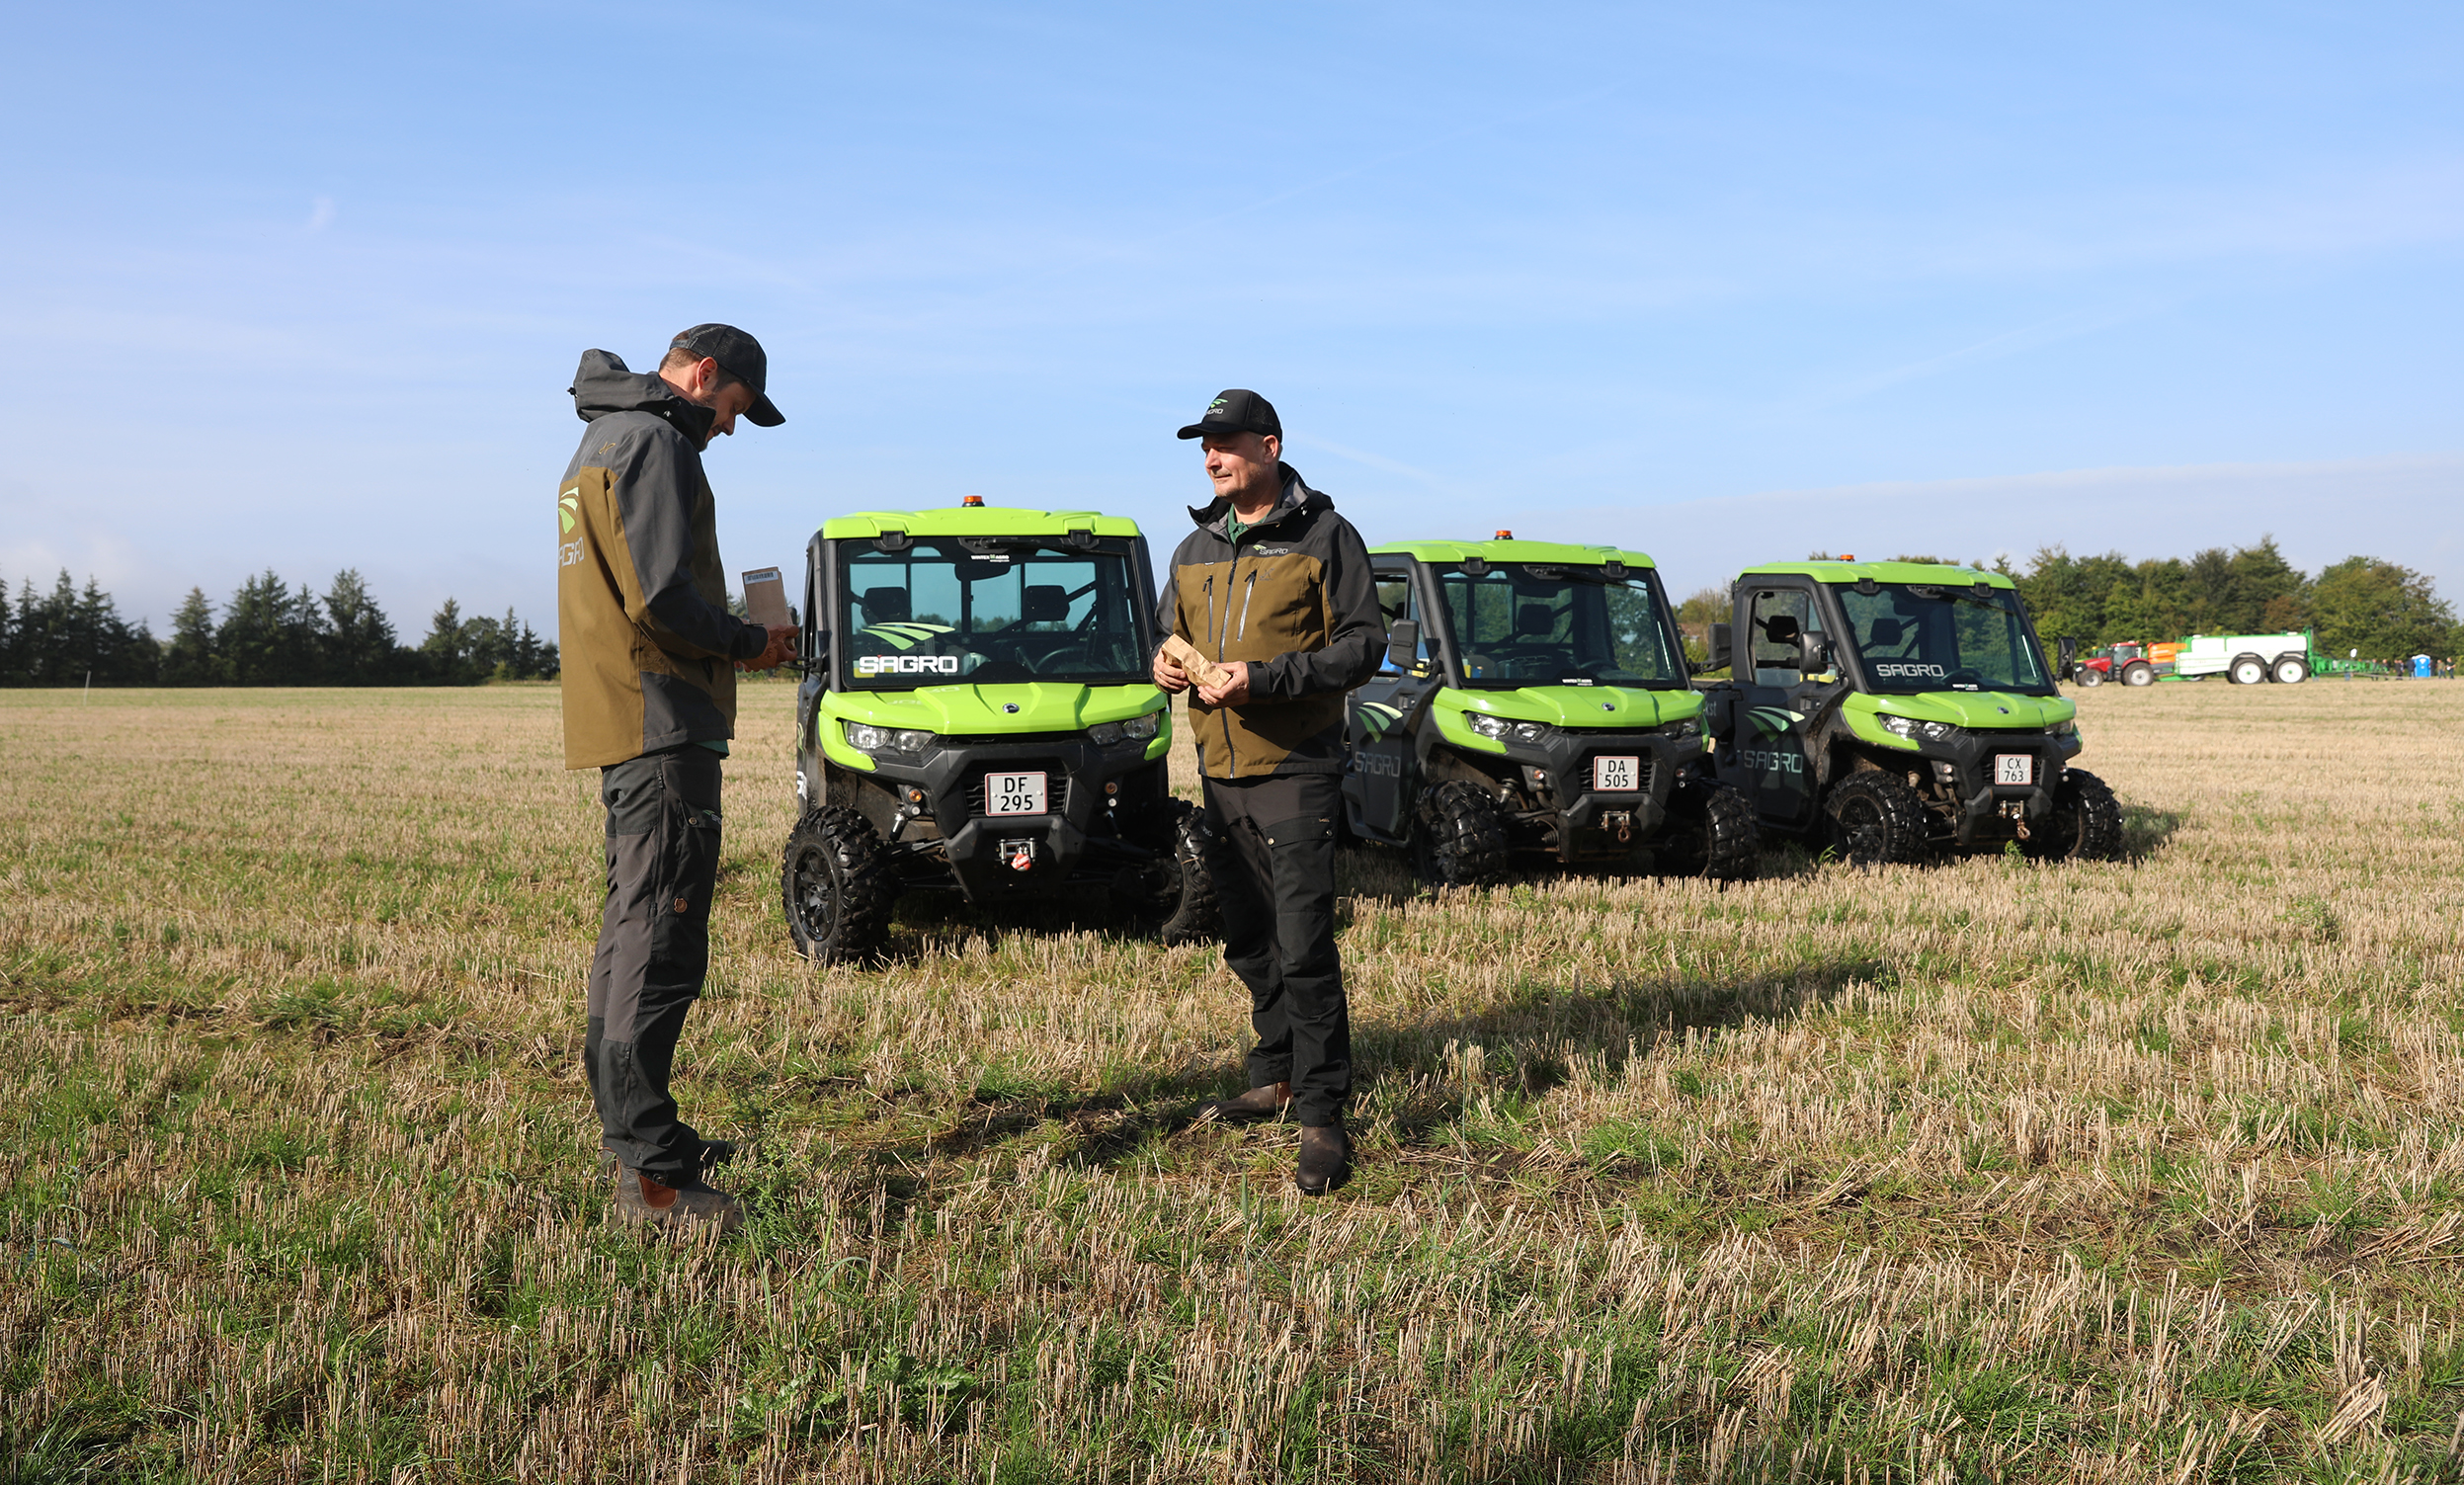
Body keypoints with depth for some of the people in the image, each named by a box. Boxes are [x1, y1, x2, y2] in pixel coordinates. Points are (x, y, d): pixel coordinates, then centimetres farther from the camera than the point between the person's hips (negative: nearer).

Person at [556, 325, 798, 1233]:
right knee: (660, 943, -12)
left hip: (615, 723, 11)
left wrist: (730, 641, 14)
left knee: (631, 931, 17)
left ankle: (630, 1131, 27)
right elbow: (662, 595, -22)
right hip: (662, 724, -11)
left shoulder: (601, 443, 22)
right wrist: (748, 645, -6)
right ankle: (648, 1174, -12)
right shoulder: (654, 443, -11)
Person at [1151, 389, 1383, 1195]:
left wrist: (1265, 678, -20)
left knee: (1304, 948, -11)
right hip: (1219, 770, 7)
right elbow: (1170, 631, 25)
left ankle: (1323, 1117, -7)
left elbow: (1363, 642, -9)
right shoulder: (1195, 550, 15)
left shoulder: (1324, 537, -4)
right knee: (1249, 944, 15)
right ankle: (1276, 1079, 30)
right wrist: (1165, 662, -1)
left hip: (1294, 770, -6)